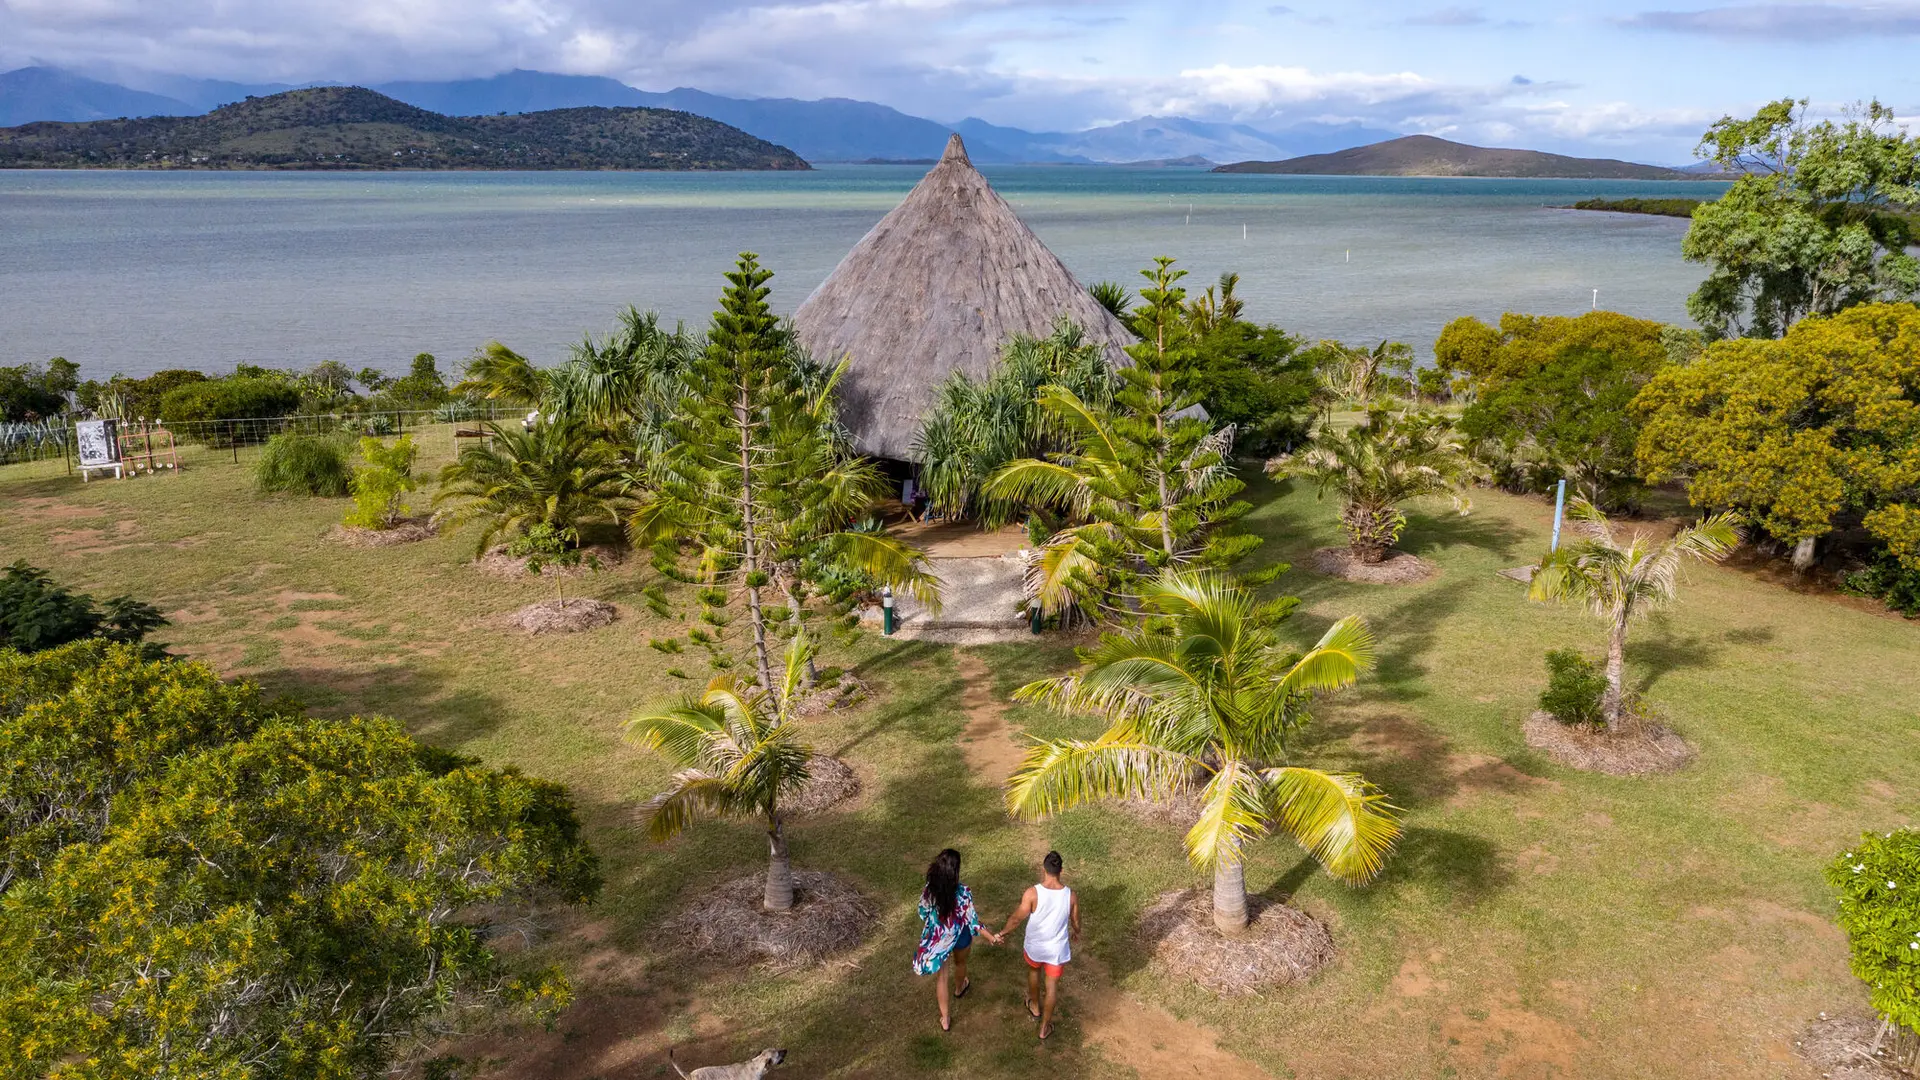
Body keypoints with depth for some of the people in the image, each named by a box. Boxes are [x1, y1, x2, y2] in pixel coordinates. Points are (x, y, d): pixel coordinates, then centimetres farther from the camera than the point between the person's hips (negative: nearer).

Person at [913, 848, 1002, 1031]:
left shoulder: (928, 890, -23)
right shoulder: (963, 893, -32)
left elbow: (923, 915, -7)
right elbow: (972, 921, -24)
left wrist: (926, 935, 15)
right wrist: (992, 937, -12)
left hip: (937, 938, 1)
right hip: (959, 937, -1)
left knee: (941, 976, 20)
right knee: (960, 963, 33)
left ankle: (945, 1018, 31)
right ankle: (959, 989, 63)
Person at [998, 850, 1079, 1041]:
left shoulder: (1033, 892, -27)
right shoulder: (1070, 895, -19)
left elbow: (1017, 918, -16)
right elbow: (1075, 922, -2)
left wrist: (1004, 932, 4)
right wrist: (1076, 933, 21)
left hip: (1035, 946, 0)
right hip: (1057, 949, 0)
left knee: (1033, 971, 32)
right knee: (1052, 985, 21)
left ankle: (1035, 1007, 55)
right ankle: (1045, 1027, 35)